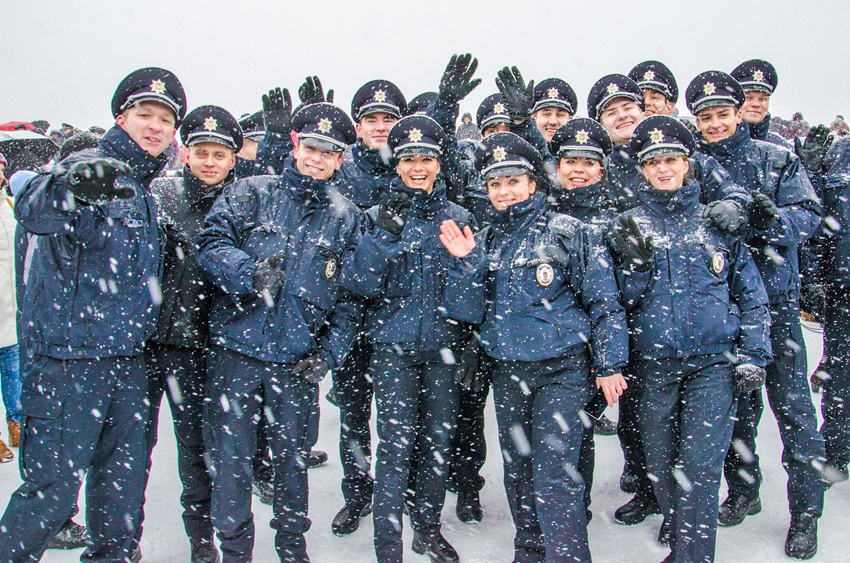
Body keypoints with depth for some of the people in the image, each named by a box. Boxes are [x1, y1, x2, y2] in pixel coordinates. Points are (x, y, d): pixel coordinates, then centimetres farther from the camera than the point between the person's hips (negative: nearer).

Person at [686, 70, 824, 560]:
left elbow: (810, 214, -3)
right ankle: (742, 492, 29)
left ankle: (805, 512, 13)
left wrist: (770, 216, -22)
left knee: (792, 404, 0)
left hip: (776, 298, -1)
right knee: (734, 403, 12)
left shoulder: (777, 159, 2)